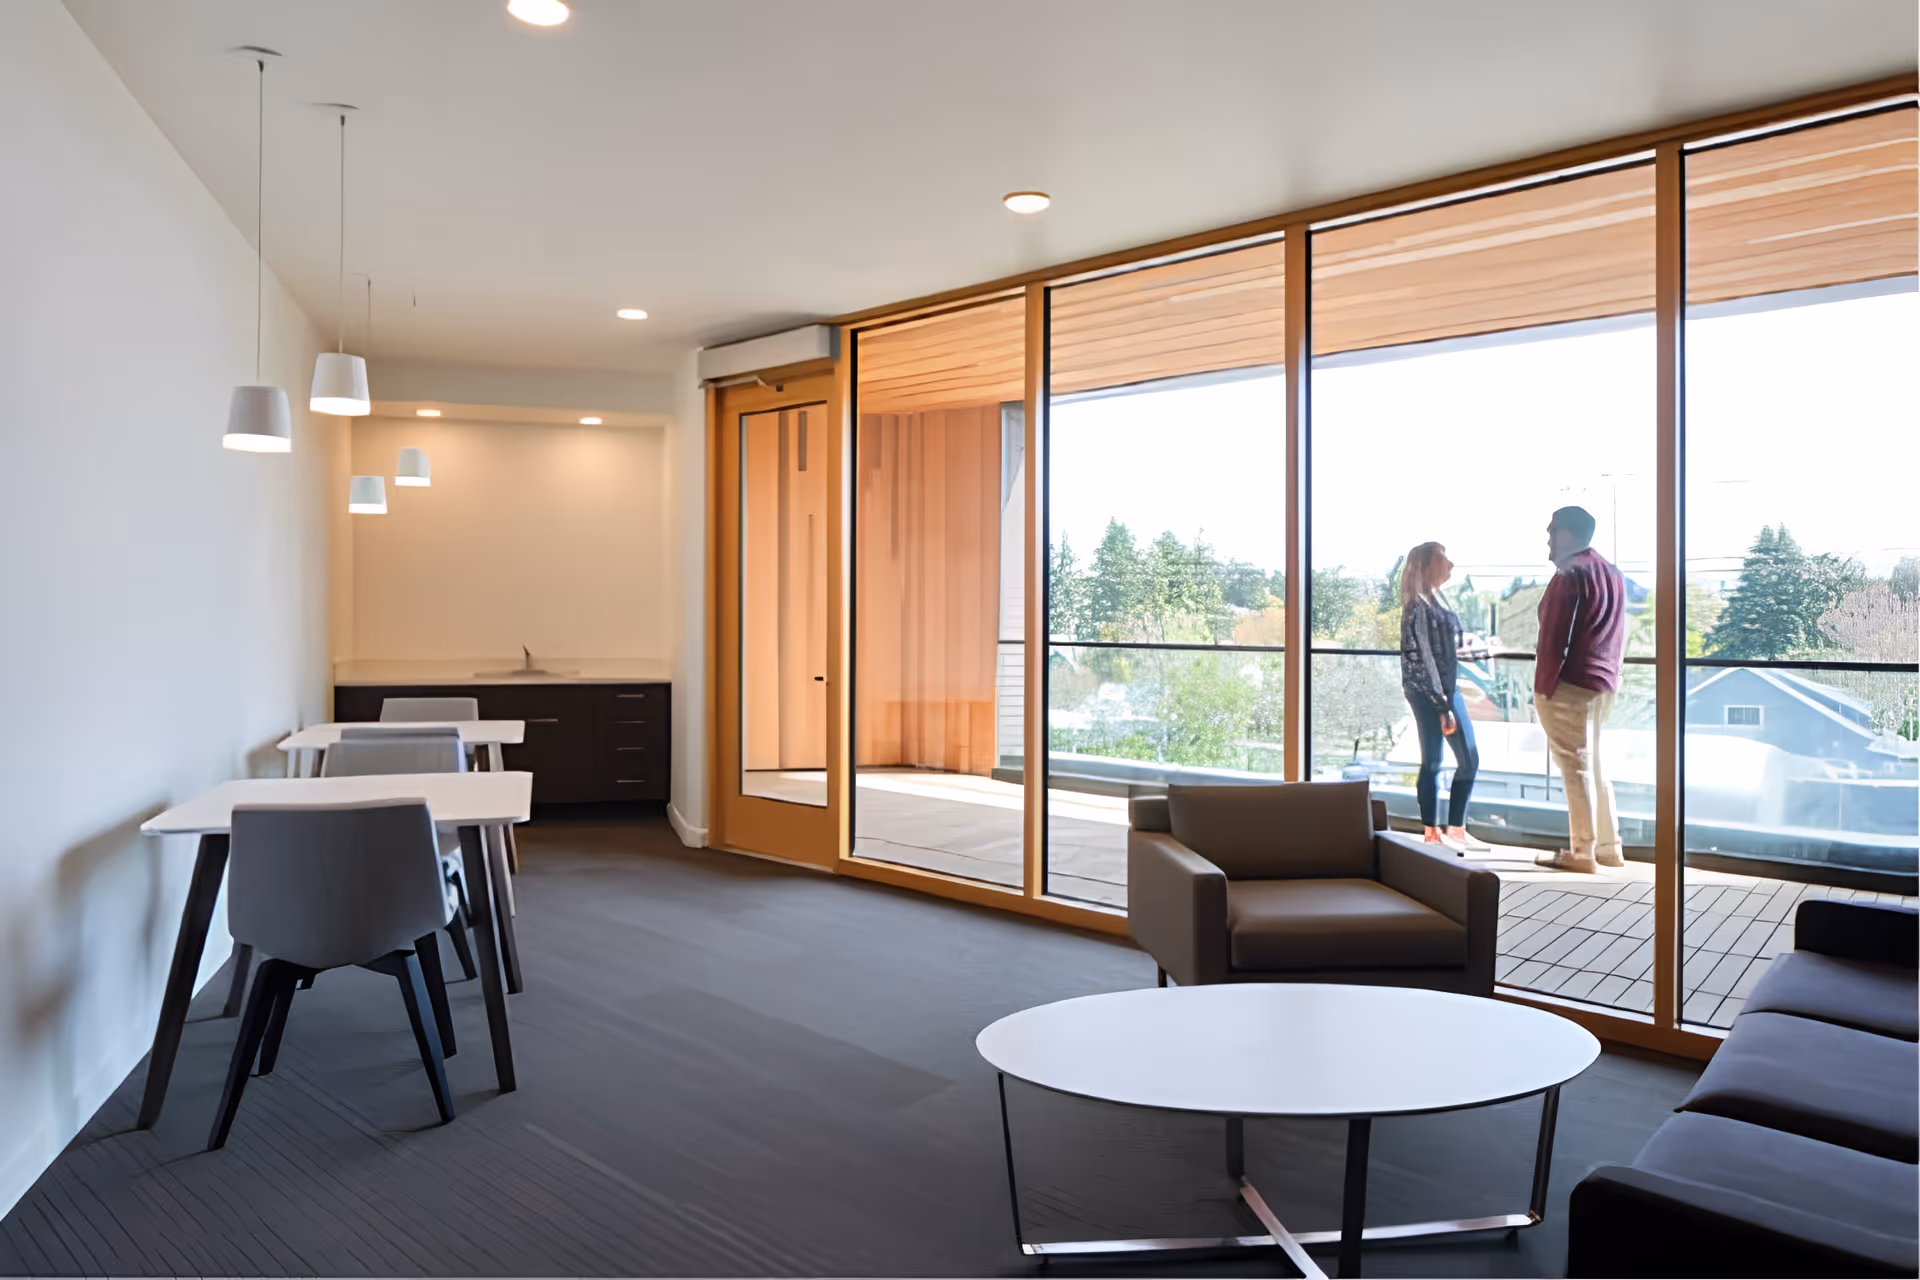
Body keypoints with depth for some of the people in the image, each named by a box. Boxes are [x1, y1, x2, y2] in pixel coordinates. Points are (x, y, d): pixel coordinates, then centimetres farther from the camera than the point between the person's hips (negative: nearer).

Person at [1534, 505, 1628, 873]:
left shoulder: (1570, 574, -13)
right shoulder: (1613, 574, 16)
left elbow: (1554, 637, -16)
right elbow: (1616, 635, 18)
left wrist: (1543, 688, -12)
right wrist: (1609, 676, 20)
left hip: (1570, 686, -9)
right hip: (1603, 683, 9)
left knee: (1576, 768, -4)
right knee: (1592, 766, 15)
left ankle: (1582, 853, 1)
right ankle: (1608, 847, 19)